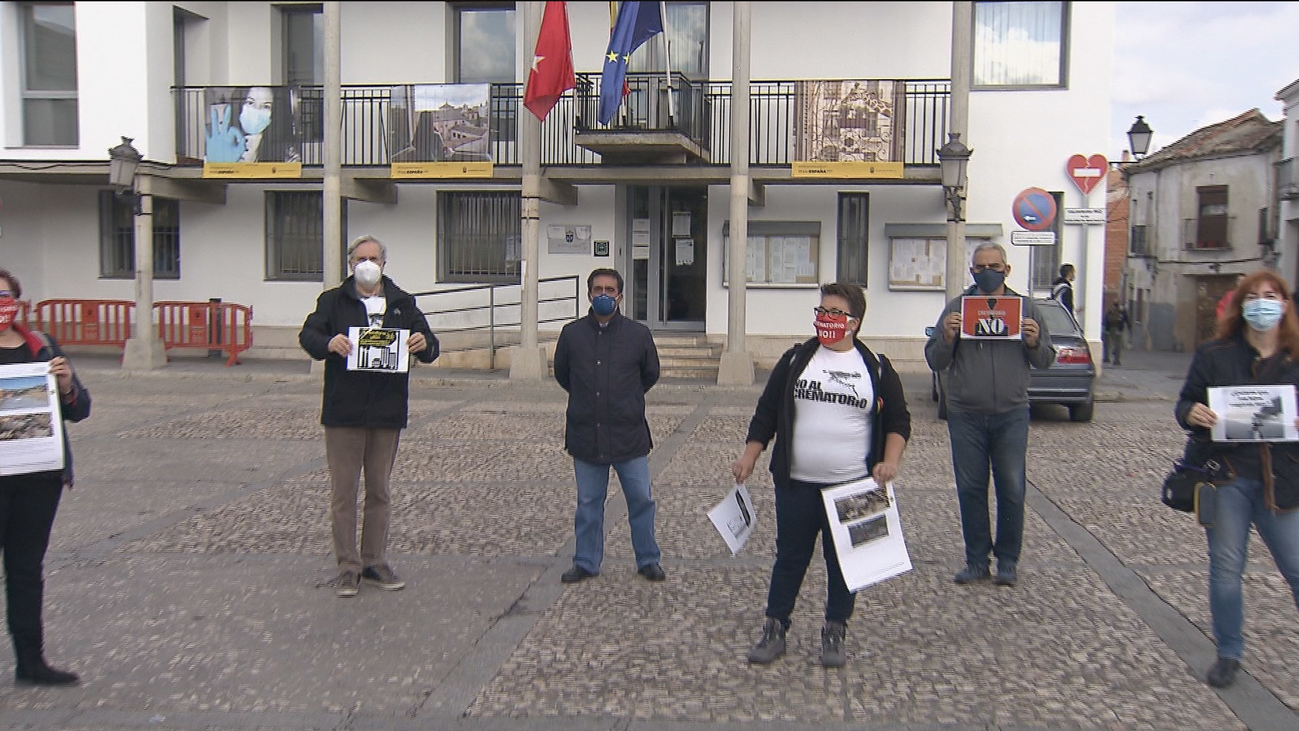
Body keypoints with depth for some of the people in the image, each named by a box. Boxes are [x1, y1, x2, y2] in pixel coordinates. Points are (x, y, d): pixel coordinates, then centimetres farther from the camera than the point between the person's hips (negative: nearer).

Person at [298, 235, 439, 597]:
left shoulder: (402, 303, 10)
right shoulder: (333, 300, 4)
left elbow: (429, 347, 8)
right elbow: (308, 335, -8)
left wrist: (424, 344, -17)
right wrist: (328, 342, -31)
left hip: (388, 413, 3)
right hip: (344, 413, -2)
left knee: (379, 491, 12)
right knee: (343, 492, 1)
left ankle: (375, 562, 22)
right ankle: (348, 566, 11)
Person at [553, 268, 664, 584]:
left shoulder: (638, 334, -3)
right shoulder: (572, 333, -1)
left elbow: (650, 374, 13)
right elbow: (561, 374, 15)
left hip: (629, 434, -1)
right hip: (586, 435, 1)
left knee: (641, 499, 6)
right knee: (588, 502, 11)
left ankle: (648, 560, 22)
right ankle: (586, 562, 25)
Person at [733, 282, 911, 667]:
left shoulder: (876, 367, 3)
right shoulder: (795, 359, 5)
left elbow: (898, 420, 7)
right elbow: (766, 412, 7)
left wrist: (889, 461, -8)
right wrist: (749, 456, 1)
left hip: (852, 487, 0)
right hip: (796, 483, 1)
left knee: (843, 560, 8)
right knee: (790, 557, 8)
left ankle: (835, 633, 23)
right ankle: (774, 629, 19)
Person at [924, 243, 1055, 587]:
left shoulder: (1025, 306, 8)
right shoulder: (956, 307, 6)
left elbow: (1045, 360, 9)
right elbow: (934, 361, 4)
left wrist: (1035, 342, -12)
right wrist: (947, 338, -15)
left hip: (1011, 414, 0)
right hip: (965, 415, 0)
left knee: (1012, 489, 1)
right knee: (971, 489, 6)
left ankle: (1008, 560, 15)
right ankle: (976, 559, 17)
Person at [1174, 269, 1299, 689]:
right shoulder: (1214, 355, 3)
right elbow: (1185, 404, 6)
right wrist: (1191, 413, -16)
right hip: (1226, 476, 0)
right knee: (1225, 568, 8)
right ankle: (1228, 653, 22)